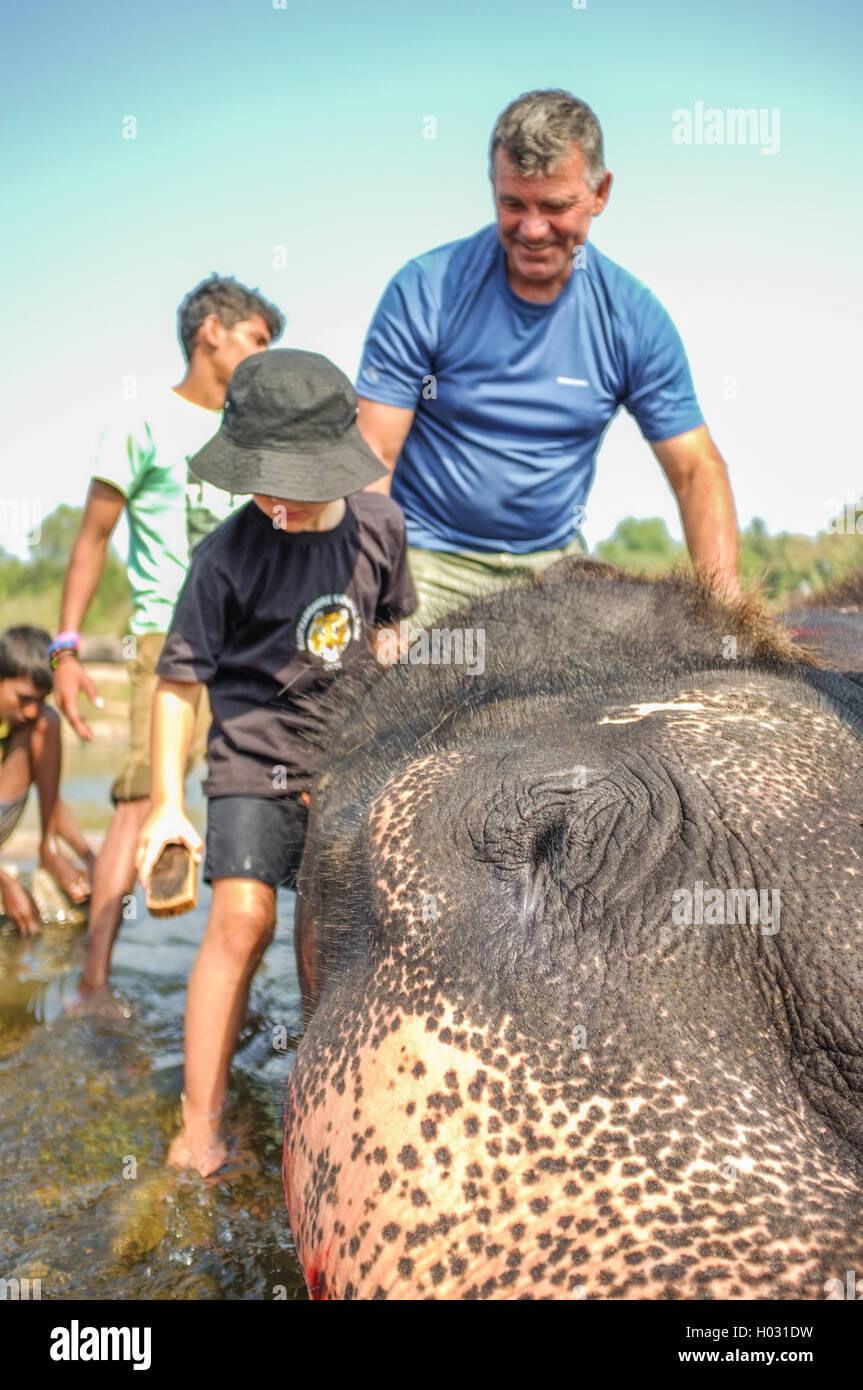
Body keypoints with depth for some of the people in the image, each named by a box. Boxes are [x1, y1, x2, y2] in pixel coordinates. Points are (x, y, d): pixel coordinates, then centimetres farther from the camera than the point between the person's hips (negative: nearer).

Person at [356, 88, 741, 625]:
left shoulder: (633, 317, -2)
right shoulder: (425, 290, -9)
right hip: (429, 560, -2)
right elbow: (372, 455, -11)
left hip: (555, 561, 3)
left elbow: (697, 471, 0)